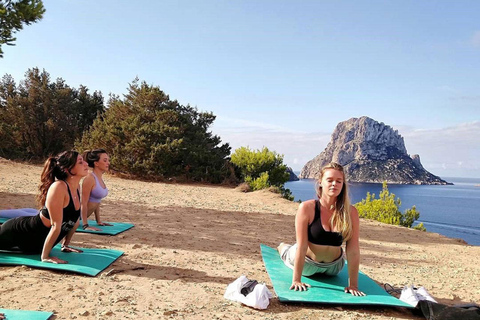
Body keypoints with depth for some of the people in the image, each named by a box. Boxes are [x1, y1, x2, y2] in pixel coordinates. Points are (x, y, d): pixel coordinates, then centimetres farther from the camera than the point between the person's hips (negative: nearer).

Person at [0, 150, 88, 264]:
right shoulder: (59, 187, -31)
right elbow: (56, 226, -29)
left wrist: (65, 245, 11)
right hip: (21, 233, -8)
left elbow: (75, 220, 5)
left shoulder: (76, 187, -7)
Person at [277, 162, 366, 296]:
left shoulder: (350, 212, -23)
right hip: (307, 264, -2)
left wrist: (353, 284, -21)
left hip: (333, 267, 3)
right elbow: (301, 247, -28)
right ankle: (283, 247, 59)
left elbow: (353, 250, -21)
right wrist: (296, 280, -26)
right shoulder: (307, 208, -29)